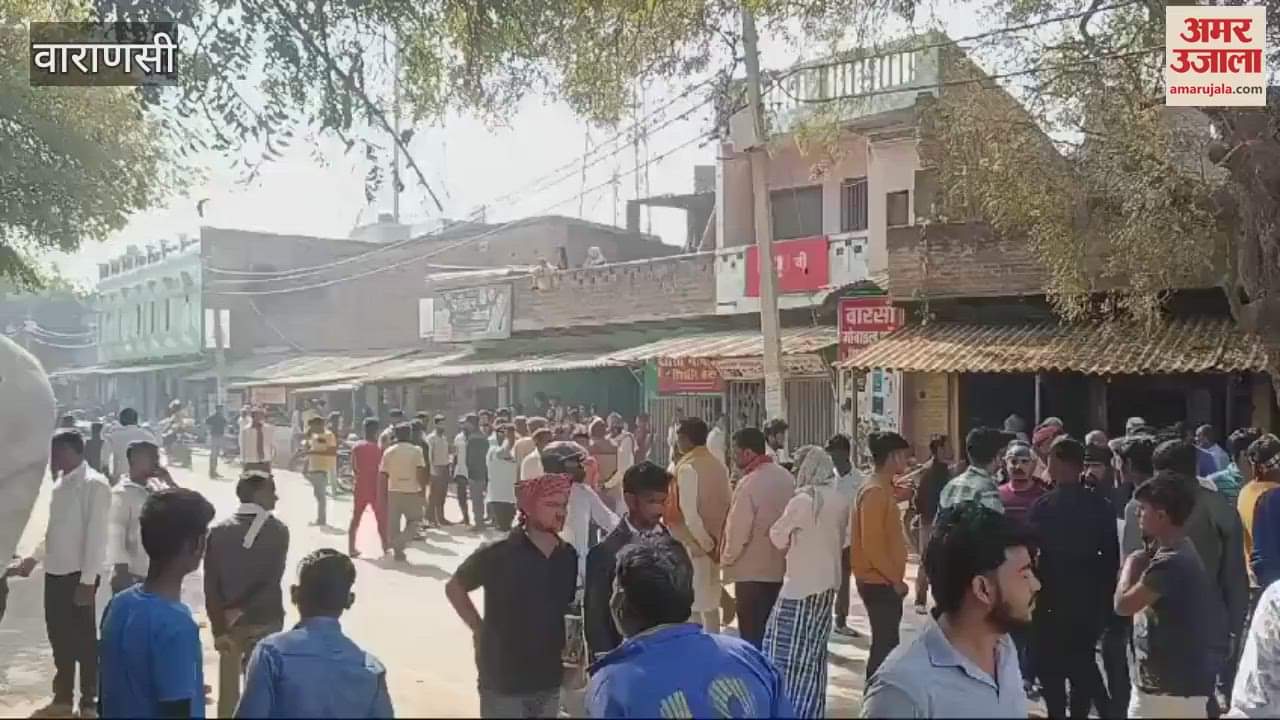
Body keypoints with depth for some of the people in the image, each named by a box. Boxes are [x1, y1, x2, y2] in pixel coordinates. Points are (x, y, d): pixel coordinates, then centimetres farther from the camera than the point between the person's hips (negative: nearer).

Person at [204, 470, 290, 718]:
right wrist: (239, 610, -8)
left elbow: (210, 585, -5)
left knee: (228, 691, 12)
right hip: (266, 623, -2)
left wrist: (219, 628, -4)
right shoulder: (277, 530, -7)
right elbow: (272, 581, -13)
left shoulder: (218, 531, -2)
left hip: (228, 625, 2)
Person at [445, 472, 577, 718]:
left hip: (549, 679, 4)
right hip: (503, 679, -4)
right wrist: (480, 629, -5)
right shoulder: (498, 553, -14)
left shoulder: (569, 556, -1)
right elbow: (454, 587, 0)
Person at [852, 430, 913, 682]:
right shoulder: (874, 492, -19)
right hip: (879, 582, -9)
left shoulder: (884, 488, 11)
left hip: (885, 580, 9)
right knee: (884, 644, -3)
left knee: (886, 642, 15)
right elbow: (871, 545, -22)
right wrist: (895, 578, -16)